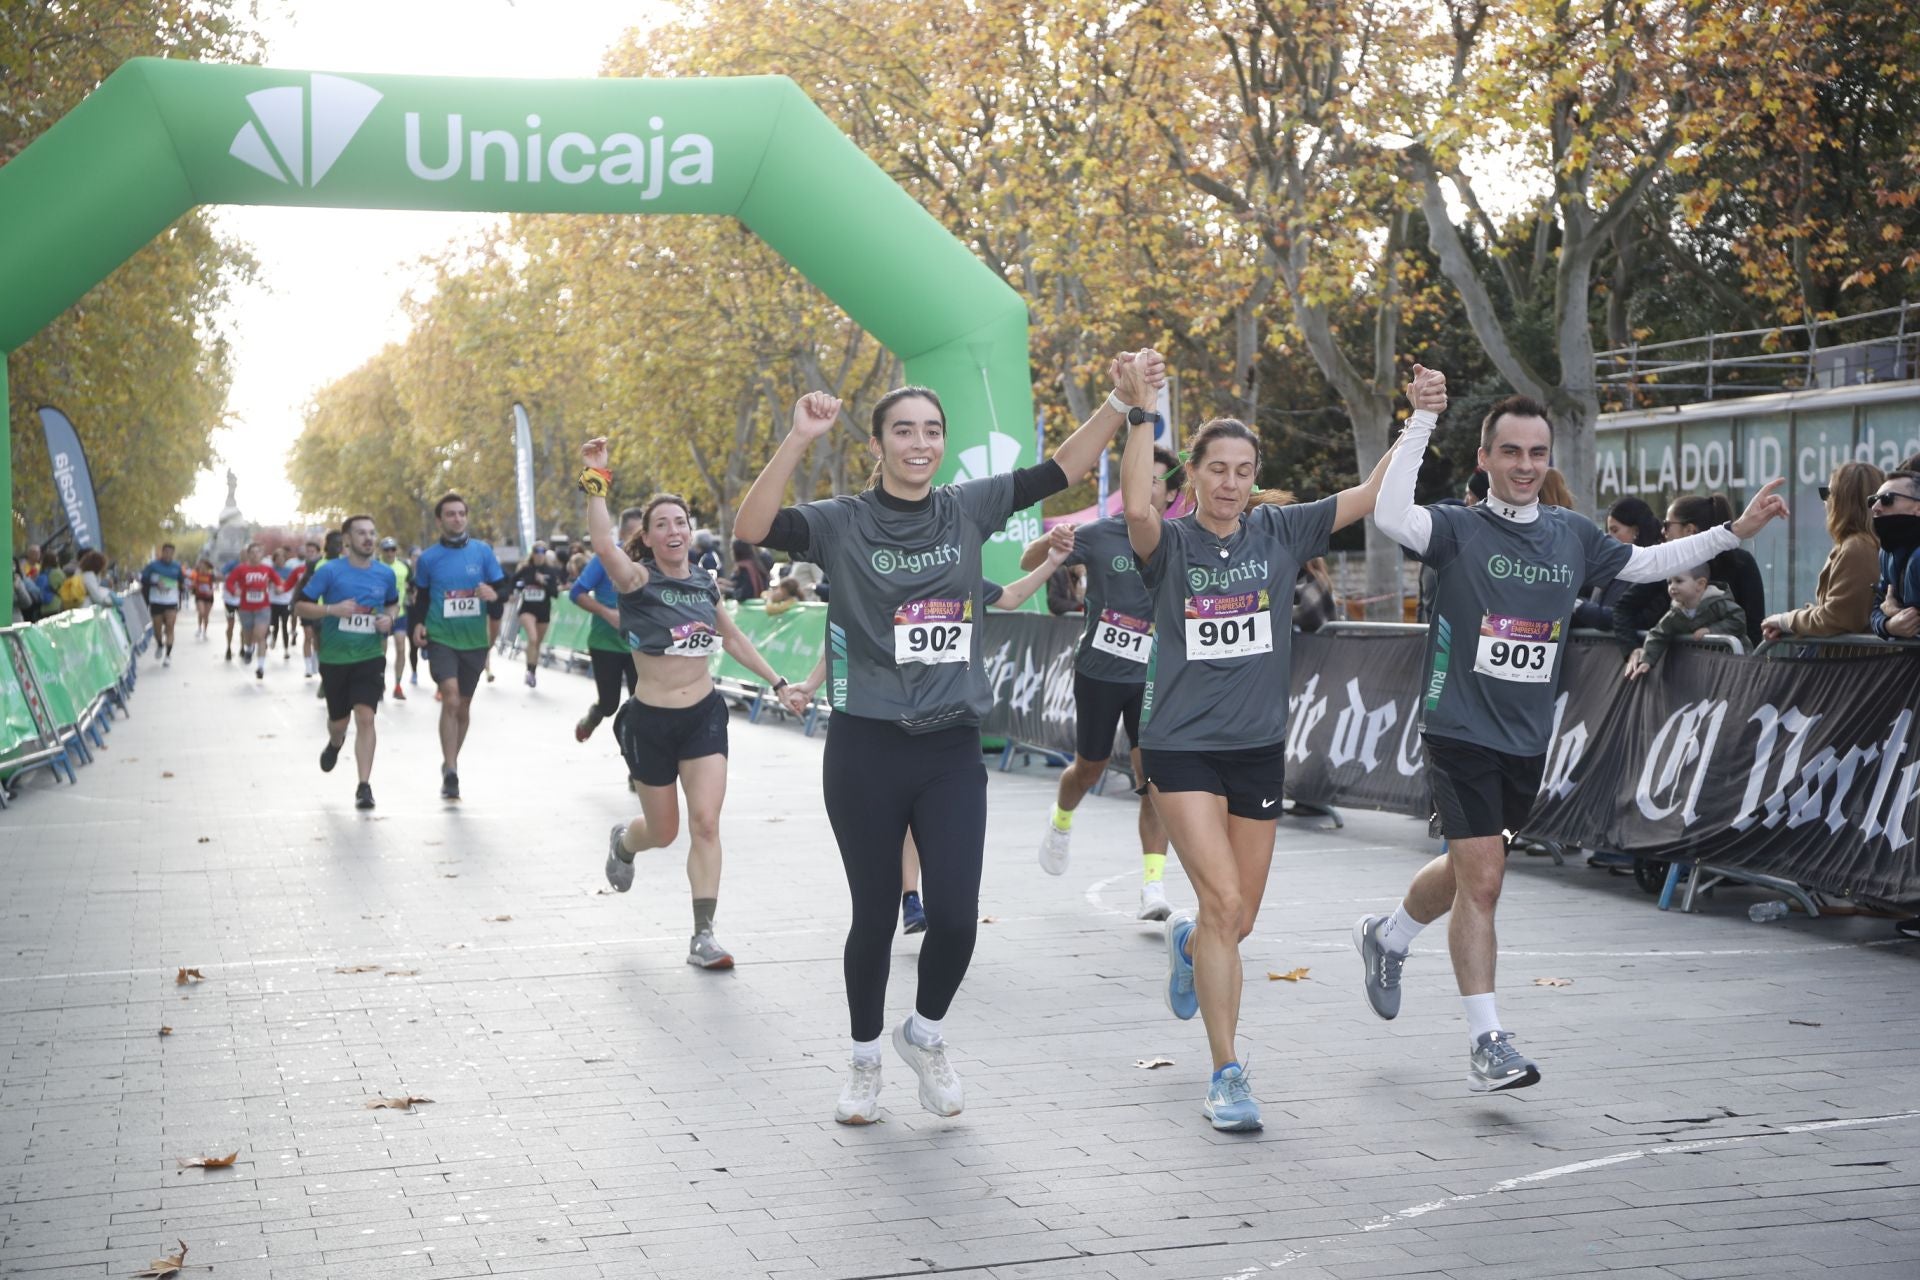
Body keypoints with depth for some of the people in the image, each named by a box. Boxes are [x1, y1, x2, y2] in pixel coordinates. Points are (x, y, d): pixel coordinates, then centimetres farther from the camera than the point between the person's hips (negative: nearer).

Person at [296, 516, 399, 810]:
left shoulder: (385, 574, 2)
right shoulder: (330, 571, -7)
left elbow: (394, 603, 20)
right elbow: (300, 606, -5)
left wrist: (389, 618, -2)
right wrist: (332, 609, -21)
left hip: (370, 656, 1)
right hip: (334, 657, 0)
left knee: (365, 717, -15)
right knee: (338, 720, 14)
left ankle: (364, 786, -11)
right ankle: (335, 743, 52)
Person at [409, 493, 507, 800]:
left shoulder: (482, 551, 1)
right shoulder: (428, 558, 0)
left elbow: (503, 587, 4)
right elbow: (421, 597, 12)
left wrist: (494, 594, -19)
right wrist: (416, 624, -4)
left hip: (474, 640, 2)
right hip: (440, 638, -2)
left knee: (463, 704, 14)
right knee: (451, 699, -19)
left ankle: (451, 762, 35)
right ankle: (450, 773, -17)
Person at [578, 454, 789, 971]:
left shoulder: (704, 582, 4)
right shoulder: (638, 579, -12)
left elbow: (734, 638, 19)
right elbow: (603, 545, -34)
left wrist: (776, 682, 17)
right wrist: (595, 479, -38)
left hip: (704, 715, 3)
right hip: (651, 721, -3)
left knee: (705, 823, -10)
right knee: (663, 831, 12)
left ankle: (703, 937, -4)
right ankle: (623, 842, 50)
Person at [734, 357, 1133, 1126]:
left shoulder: (968, 509, 5)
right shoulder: (843, 523, -5)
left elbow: (1060, 469, 2)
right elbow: (751, 529, -21)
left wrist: (1122, 402, -10)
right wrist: (800, 439, -32)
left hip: (951, 751, 3)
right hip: (866, 751, -2)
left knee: (956, 916, -4)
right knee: (875, 916, 8)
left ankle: (925, 1036, 26)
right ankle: (865, 1062, 32)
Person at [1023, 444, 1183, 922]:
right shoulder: (1099, 535, -4)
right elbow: (1029, 563, -2)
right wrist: (1051, 541, -25)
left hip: (1151, 677, 0)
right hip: (1098, 671, 0)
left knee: (1154, 779, -11)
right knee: (1089, 769, 15)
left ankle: (1153, 886, -10)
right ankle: (1061, 820, 49)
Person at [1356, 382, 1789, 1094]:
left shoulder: (1572, 535, 7)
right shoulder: (1457, 529, -10)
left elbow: (1644, 564, 22)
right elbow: (1389, 517, -30)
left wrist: (1735, 531, 19)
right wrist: (1421, 421, -28)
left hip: (1528, 740, 6)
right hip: (1461, 733, -6)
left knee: (1468, 868, 20)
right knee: (1481, 880, -9)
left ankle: (1386, 940, 47)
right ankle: (1486, 1044, -4)